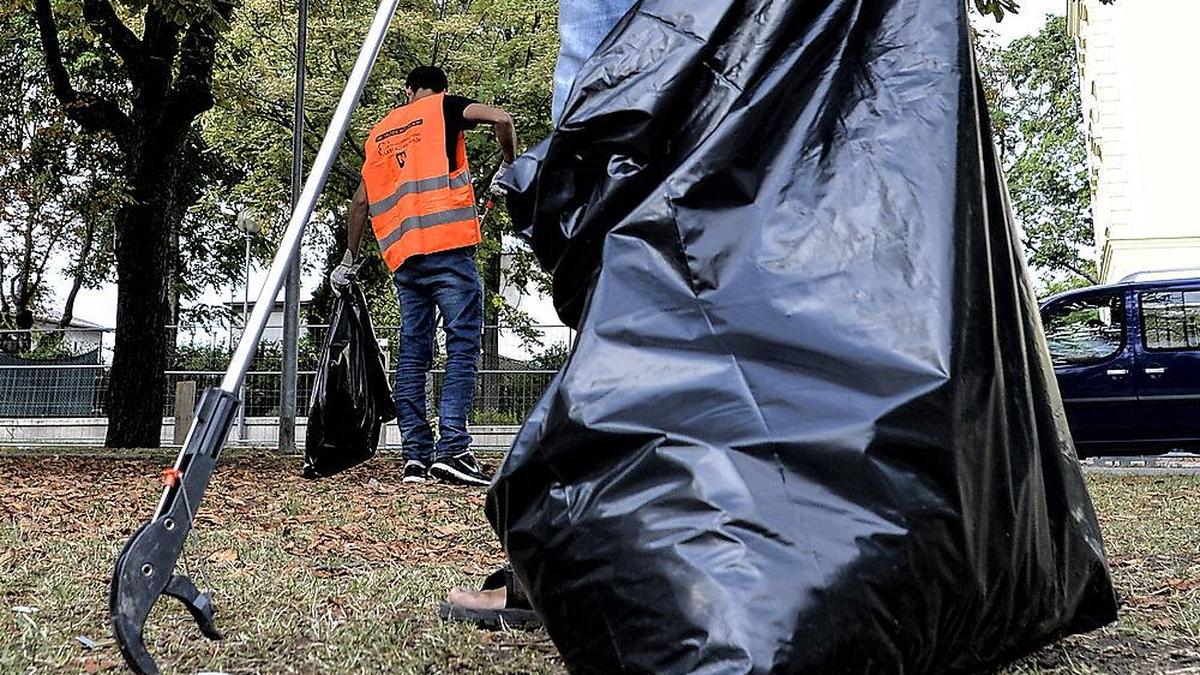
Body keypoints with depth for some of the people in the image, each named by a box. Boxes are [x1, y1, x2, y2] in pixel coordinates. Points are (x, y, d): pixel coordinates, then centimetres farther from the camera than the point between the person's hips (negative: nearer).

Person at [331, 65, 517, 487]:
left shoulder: (379, 133, 23)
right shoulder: (444, 107, 10)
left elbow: (361, 201, 22)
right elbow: (502, 119, -8)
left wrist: (349, 261, 26)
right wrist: (507, 170, 5)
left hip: (402, 254, 5)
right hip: (447, 245, -5)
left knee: (413, 353, 7)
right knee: (463, 344, -7)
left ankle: (416, 455, 4)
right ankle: (451, 449, -17)